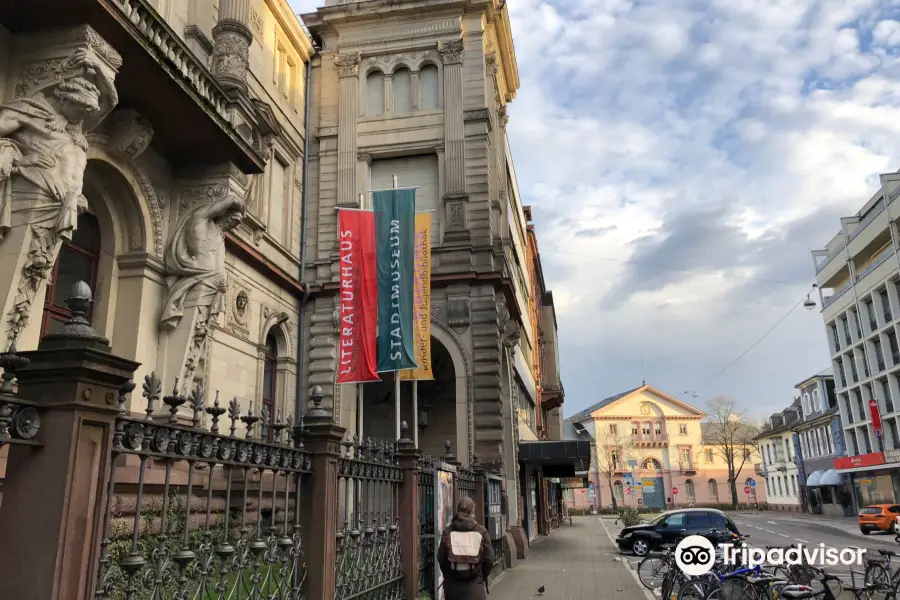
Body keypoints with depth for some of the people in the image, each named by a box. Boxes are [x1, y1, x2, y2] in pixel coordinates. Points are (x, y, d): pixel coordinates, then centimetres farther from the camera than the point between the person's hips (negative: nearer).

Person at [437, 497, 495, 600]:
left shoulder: (447, 531, -1)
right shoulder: (481, 531, -3)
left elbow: (441, 558, 0)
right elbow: (489, 559, -3)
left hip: (453, 584, 2)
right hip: (475, 584, -2)